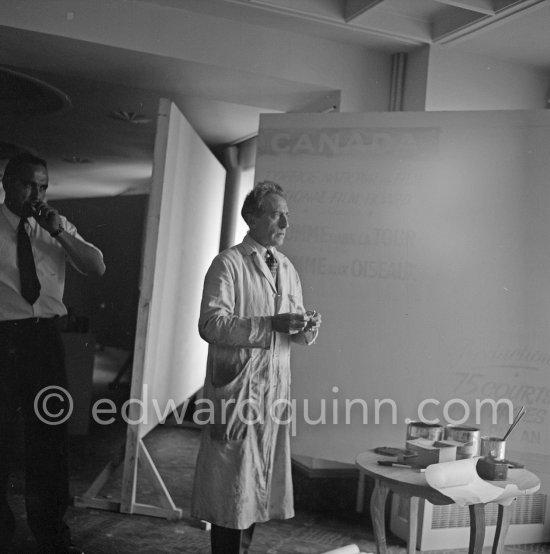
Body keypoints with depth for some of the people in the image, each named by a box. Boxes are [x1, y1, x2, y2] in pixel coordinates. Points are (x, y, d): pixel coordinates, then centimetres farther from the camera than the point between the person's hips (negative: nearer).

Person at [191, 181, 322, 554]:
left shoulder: (287, 268, 15)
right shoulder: (228, 264, -6)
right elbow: (211, 324, -18)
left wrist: (307, 328, -5)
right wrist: (270, 324, -25)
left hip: (275, 390, 7)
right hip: (237, 390, -6)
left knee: (259, 485, 14)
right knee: (232, 485, 0)